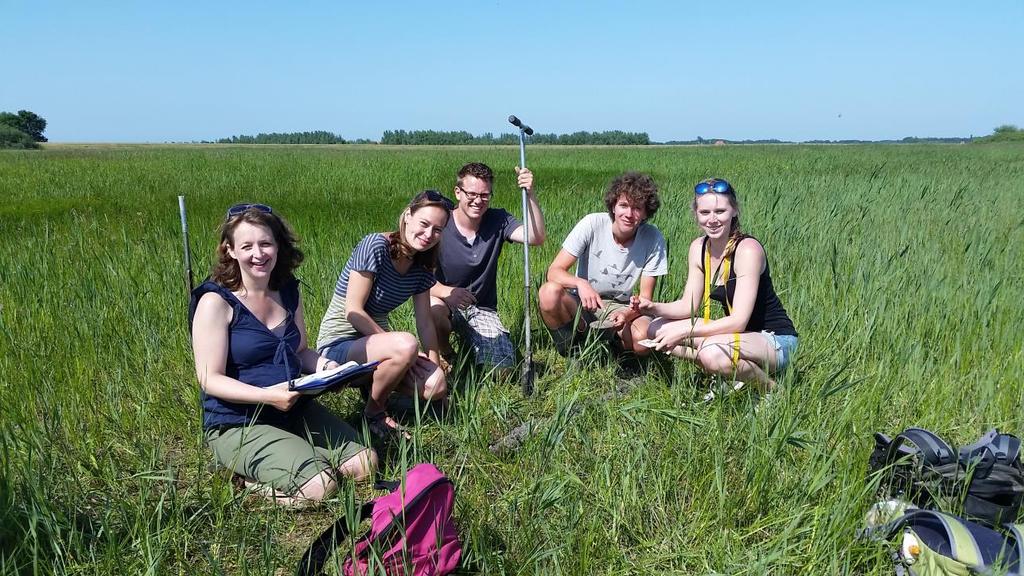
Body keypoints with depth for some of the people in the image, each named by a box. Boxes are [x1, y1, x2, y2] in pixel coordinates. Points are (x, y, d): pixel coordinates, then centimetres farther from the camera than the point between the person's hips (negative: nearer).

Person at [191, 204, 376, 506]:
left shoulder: (288, 291, 6)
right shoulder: (216, 302, -14)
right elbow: (210, 379, -16)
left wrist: (324, 365, -7)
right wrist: (267, 395, -29)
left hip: (295, 410, 7)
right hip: (238, 424, -7)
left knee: (365, 464, -4)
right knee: (319, 487, -23)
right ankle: (250, 472, 3)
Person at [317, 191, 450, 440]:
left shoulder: (421, 268, 4)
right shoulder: (375, 246, -18)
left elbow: (425, 323, 5)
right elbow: (353, 311, -20)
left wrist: (436, 365, -7)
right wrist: (397, 347, -21)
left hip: (376, 337, 7)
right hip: (339, 343, -6)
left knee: (437, 388, -16)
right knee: (406, 345, -36)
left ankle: (374, 386, 11)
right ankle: (374, 414, -10)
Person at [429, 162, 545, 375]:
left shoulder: (498, 221, -5)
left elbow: (536, 238, -21)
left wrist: (530, 195, -34)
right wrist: (446, 291, -37)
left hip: (482, 309, 2)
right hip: (445, 304, -2)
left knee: (502, 369, -16)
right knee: (433, 307, -38)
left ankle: (467, 341, 18)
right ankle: (445, 356, -4)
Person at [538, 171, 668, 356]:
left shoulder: (653, 239, -13)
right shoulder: (592, 224, -16)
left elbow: (645, 297, -9)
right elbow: (554, 271, -18)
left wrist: (627, 314, -31)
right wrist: (580, 283, -40)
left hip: (619, 307, 1)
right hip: (580, 301, -1)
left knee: (644, 340, -31)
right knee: (550, 292, -33)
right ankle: (567, 347, -6)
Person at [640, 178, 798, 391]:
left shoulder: (747, 249, -23)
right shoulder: (698, 248, -2)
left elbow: (738, 321, -27)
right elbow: (688, 305, 0)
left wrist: (684, 332, -28)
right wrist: (654, 308, -18)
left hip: (775, 341, -7)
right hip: (738, 333, 7)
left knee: (713, 352, -37)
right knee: (657, 329, -4)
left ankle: (769, 388, -7)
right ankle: (725, 375, 3)